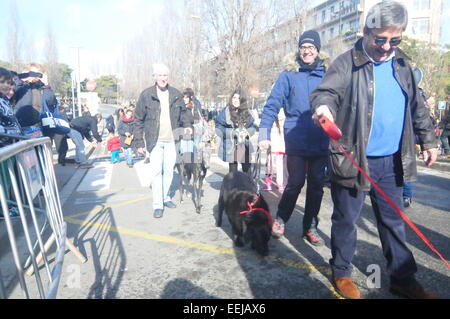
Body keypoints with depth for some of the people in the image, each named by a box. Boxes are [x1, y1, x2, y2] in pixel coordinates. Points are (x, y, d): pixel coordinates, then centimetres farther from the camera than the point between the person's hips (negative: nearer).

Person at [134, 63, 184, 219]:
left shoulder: (176, 94, 4)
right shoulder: (146, 95, -3)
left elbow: (182, 118, 12)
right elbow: (138, 120, 0)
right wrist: (139, 143, -3)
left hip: (172, 140, 3)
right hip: (155, 141, -2)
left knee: (169, 171, 10)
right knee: (156, 172, -4)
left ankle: (166, 197, 27)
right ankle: (158, 204, 5)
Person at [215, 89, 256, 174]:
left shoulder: (246, 112, 9)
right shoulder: (225, 112, -5)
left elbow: (252, 127, 11)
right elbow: (219, 129, -8)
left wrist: (247, 132, -11)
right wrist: (233, 132, -18)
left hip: (245, 147, 4)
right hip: (231, 147, -3)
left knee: (247, 171, 7)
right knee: (233, 172, 5)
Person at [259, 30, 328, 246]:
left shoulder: (325, 75, 8)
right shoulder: (288, 75, 1)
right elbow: (272, 105, -3)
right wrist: (264, 134, -11)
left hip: (321, 141, 3)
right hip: (296, 141, -3)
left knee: (317, 185, 9)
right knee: (296, 183, -1)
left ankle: (310, 227, 25)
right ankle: (281, 218, 25)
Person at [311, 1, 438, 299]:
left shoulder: (402, 64, 11)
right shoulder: (347, 62, -6)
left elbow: (417, 106, 19)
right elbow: (326, 92, -18)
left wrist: (428, 140, 18)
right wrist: (324, 106, -41)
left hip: (392, 161, 6)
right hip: (353, 160, -5)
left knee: (394, 221, 16)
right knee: (346, 220, 7)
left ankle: (403, 278, 31)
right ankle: (342, 272, 26)